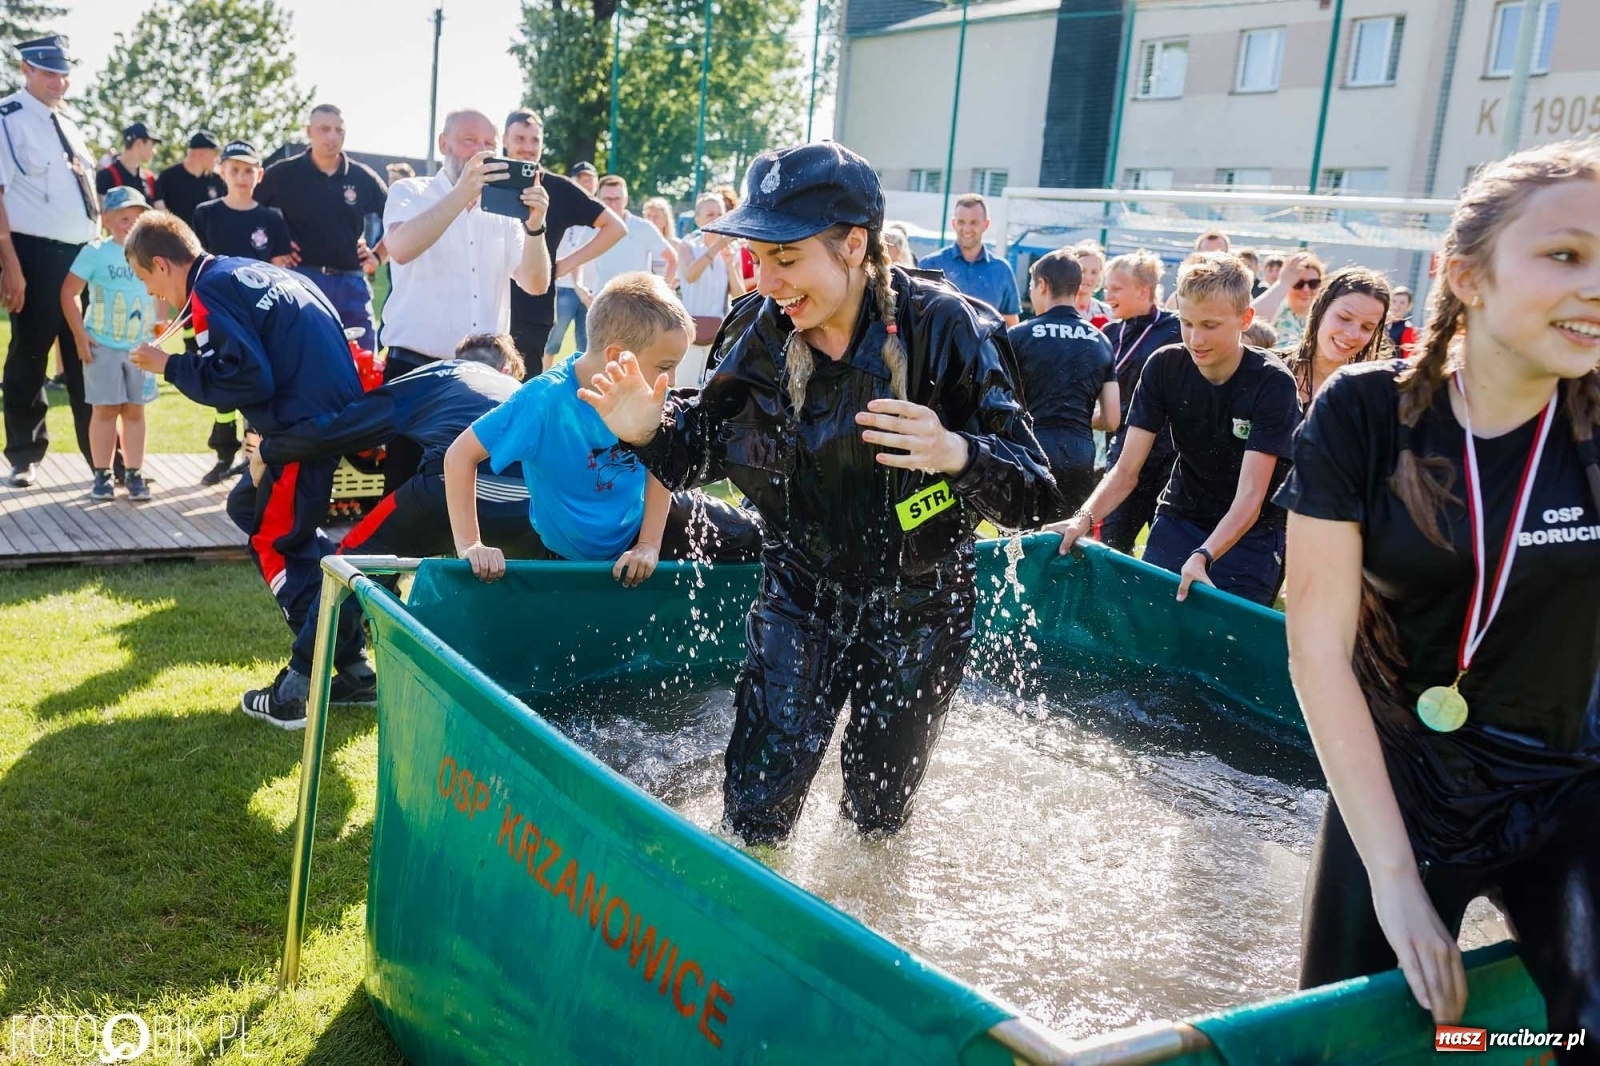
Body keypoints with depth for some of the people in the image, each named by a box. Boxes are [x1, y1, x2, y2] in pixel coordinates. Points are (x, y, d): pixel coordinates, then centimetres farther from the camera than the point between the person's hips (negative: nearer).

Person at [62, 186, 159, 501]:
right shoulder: (95, 251, -8)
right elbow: (69, 293, -7)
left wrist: (156, 329, 6)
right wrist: (80, 335, -11)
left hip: (140, 347, 3)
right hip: (103, 346, -3)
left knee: (135, 410, 7)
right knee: (105, 410, 2)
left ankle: (134, 474, 13)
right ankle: (102, 475, 10)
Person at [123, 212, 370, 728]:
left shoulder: (212, 288, -7)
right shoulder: (249, 272, 21)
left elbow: (245, 377, -17)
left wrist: (169, 365, -4)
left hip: (308, 423, -9)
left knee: (277, 542, 1)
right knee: (249, 507, 20)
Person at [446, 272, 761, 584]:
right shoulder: (545, 400, -33)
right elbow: (460, 456, -27)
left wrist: (649, 545, -15)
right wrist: (470, 545, -30)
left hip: (641, 521, 4)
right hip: (576, 553, -4)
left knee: (746, 536, 7)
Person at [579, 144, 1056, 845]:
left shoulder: (944, 329, -22)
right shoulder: (762, 332, -11)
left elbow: (1033, 492, -24)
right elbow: (707, 448, 2)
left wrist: (957, 453, -46)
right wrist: (650, 431, -20)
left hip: (916, 609, -2)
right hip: (800, 596, 2)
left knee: (879, 815, 17)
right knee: (754, 813, 1)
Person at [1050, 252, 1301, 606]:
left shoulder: (1273, 383, -18)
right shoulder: (1164, 366, -8)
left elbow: (1250, 496, -25)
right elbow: (1126, 470, -10)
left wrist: (1203, 557, -40)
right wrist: (1084, 518, -28)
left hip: (1250, 534, -3)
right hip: (1179, 520, 3)